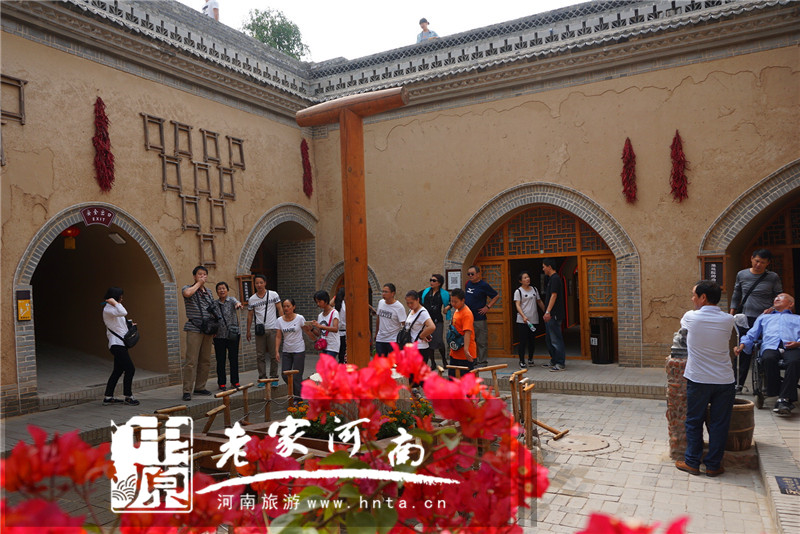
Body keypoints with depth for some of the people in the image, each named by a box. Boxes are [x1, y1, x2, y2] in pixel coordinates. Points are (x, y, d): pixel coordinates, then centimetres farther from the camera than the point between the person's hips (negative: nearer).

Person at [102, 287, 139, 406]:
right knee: (130, 369, -10)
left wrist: (129, 325, 13)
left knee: (118, 370, 13)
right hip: (116, 344, -10)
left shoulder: (113, 308, 19)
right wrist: (115, 303, -18)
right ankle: (128, 397, -2)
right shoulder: (107, 309, -13)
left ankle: (108, 397, 19)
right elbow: (124, 313, -30)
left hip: (120, 343, 10)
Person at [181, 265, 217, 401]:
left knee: (205, 361, 8)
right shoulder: (188, 288, 1)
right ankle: (187, 391, -6)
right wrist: (198, 283, -11)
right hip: (194, 330, -6)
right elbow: (187, 293, -26)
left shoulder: (208, 292, 18)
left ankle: (200, 387, 17)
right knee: (191, 361, -9)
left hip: (207, 330, 6)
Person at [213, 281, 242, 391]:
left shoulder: (232, 300, 1)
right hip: (219, 336, 2)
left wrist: (238, 304, -45)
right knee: (220, 360, 4)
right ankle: (221, 383, 13)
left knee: (234, 358, 5)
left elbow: (236, 302, -23)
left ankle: (235, 381, 17)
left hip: (233, 334, -2)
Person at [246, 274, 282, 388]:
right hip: (259, 330, 2)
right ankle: (262, 378, 11)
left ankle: (274, 378, 11)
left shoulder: (273, 295, 2)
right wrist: (248, 331, 11)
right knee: (260, 356, 3)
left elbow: (280, 310, 4)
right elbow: (250, 315, 12)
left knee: (274, 355, 1)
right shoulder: (251, 299, 6)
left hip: (273, 329, -1)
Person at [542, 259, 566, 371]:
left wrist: (548, 312, -27)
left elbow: (553, 295, -22)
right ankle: (554, 361, 24)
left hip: (554, 315, -11)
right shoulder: (552, 279, 18)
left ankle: (561, 364, -2)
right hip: (551, 315, 11)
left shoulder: (555, 279, -13)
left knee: (556, 340, -7)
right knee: (549, 339, 16)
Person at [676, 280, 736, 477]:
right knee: (719, 424, 10)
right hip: (724, 380, 2)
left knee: (694, 421, 11)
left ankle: (692, 462, 18)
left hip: (698, 380, -1)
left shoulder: (690, 317, -10)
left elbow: (682, 325, 14)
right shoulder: (727, 320, -5)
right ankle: (713, 465, 18)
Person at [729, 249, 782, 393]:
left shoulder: (773, 277, 2)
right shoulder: (741, 275, 8)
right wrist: (731, 315, 11)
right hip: (745, 320, 2)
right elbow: (736, 297, 16)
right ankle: (739, 383, 10)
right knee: (744, 352, 4)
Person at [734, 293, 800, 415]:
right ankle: (776, 393, -28)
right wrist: (742, 345, 7)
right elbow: (751, 335, 28)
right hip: (770, 346, 1)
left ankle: (784, 398, -37)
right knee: (768, 359, -37)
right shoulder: (764, 317, 39)